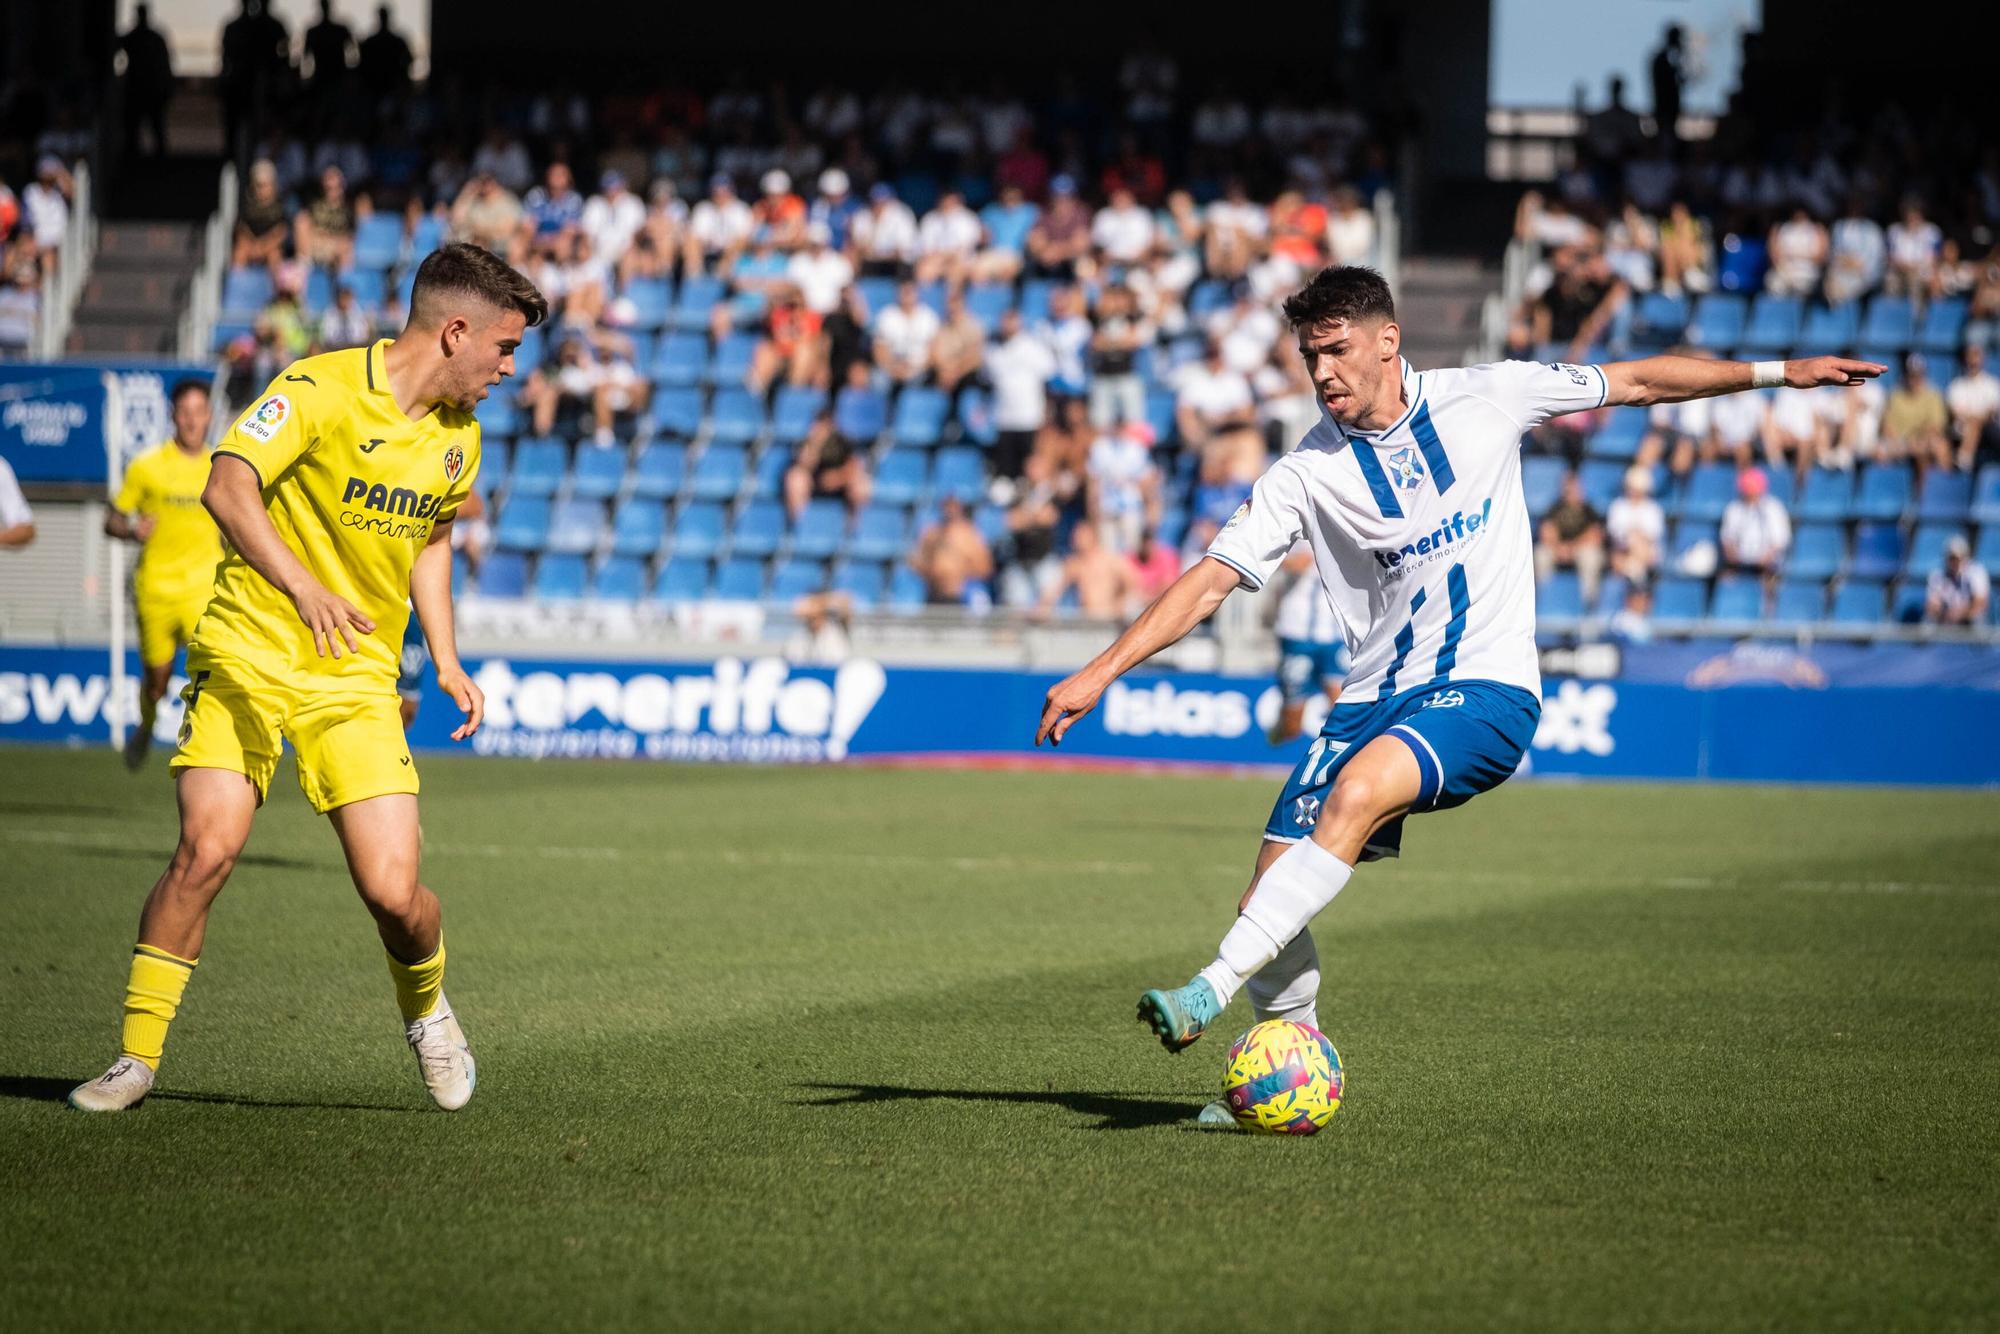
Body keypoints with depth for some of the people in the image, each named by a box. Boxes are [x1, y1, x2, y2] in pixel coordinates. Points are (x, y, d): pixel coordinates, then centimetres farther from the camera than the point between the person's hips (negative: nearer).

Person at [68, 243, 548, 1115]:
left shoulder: (458, 436, 8)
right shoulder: (319, 389, -14)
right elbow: (227, 487, -26)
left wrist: (446, 659, 15)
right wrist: (302, 586, -41)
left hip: (357, 679, 4)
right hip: (248, 653, -4)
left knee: (392, 890, -9)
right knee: (207, 849, -21)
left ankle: (425, 1004, 25)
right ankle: (138, 1055, -5)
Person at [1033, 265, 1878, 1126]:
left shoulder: (1485, 399, -1)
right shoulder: (1307, 472, -1)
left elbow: (1633, 382, 11)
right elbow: (1211, 579, -3)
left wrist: (1778, 372, 12)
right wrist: (1100, 672, -13)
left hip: (1488, 691, -3)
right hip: (1379, 696, 3)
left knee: (1359, 790, -32)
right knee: (1273, 888, -9)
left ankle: (1216, 987, -35)